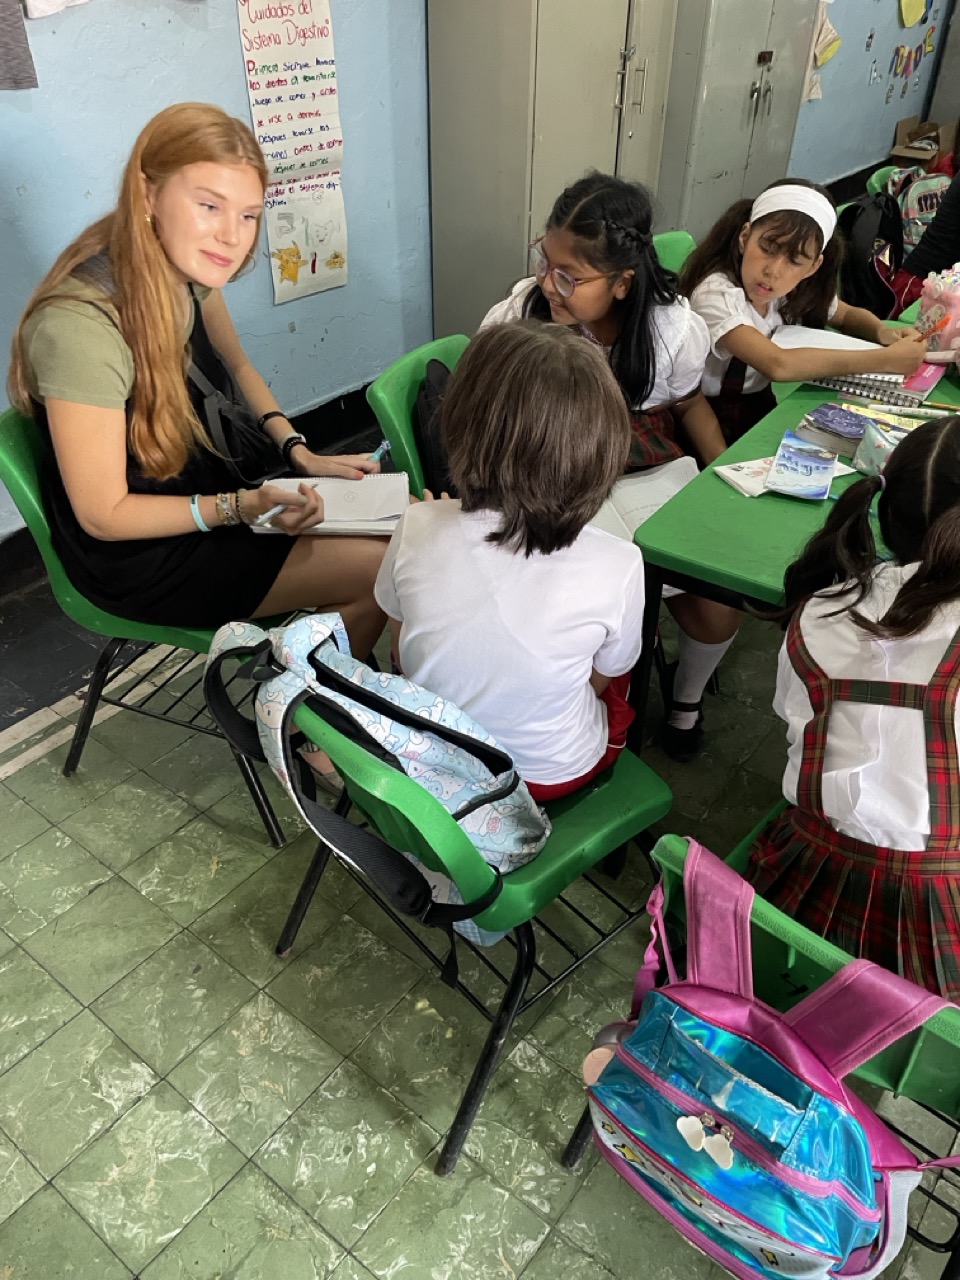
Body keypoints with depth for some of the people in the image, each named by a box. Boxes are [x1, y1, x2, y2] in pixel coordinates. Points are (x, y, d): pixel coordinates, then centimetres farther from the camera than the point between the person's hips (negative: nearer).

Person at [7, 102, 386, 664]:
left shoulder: (186, 261, -9)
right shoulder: (81, 327, -32)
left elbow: (237, 367, 10)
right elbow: (104, 515, -23)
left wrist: (301, 454, -3)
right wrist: (242, 507, -31)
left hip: (218, 475, 8)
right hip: (139, 552, -8)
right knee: (383, 568, -12)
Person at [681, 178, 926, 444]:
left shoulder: (797, 288, -4)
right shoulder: (716, 294, -24)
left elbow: (847, 315, 15)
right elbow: (778, 365, -36)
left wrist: (883, 332, -8)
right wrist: (885, 360, -30)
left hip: (761, 410, 7)